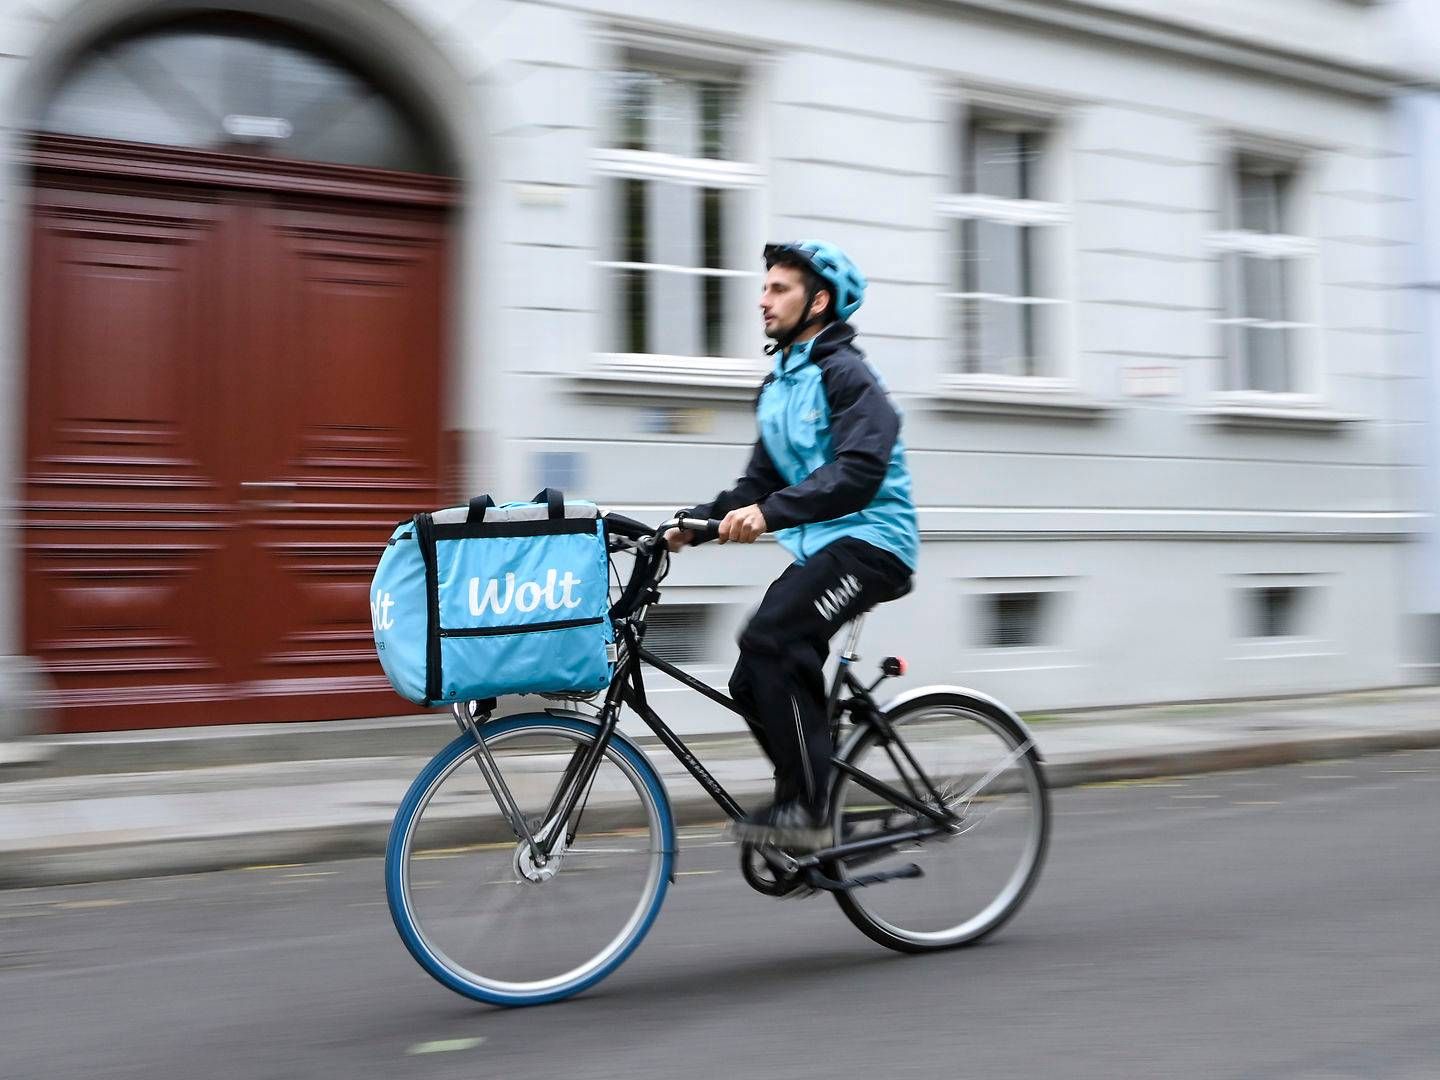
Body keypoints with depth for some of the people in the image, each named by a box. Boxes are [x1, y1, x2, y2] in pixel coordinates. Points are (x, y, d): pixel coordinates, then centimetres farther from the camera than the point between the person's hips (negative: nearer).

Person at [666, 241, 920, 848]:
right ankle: (807, 806, 12)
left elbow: (859, 471, -25)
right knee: (755, 684, -2)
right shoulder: (777, 386, 17)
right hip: (819, 548, 9)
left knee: (768, 639, -27)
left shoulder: (846, 374, -10)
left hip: (869, 542, -9)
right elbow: (761, 482, 17)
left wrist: (770, 512, -35)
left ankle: (804, 808, -19)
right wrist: (697, 521, 2)